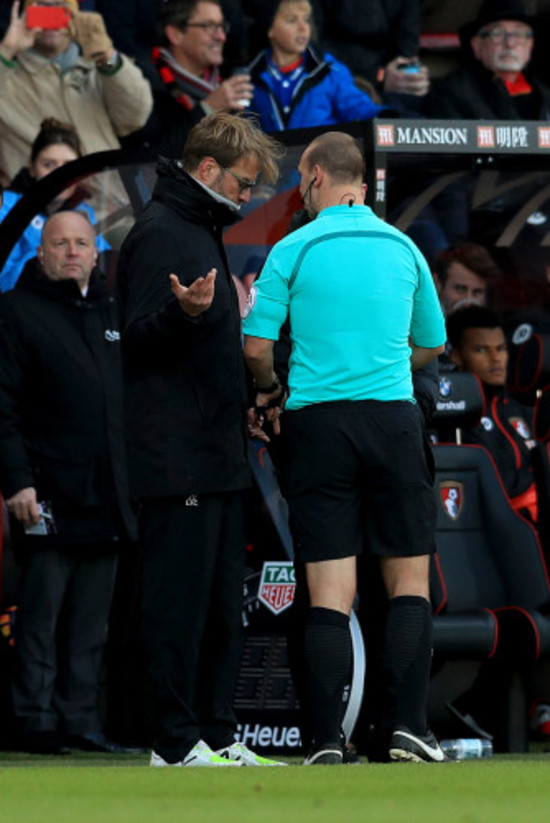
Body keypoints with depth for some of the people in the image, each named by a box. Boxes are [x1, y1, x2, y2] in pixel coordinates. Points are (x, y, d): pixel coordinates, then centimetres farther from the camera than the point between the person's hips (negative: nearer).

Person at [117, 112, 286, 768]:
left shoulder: (201, 231, 21)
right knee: (180, 595, -8)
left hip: (216, 455, 10)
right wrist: (183, 313, -34)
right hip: (176, 460, -10)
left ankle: (216, 734, 14)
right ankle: (177, 741, -6)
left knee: (220, 599, 10)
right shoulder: (159, 232, -10)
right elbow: (139, 337, -19)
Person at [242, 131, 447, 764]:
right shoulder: (402, 248, 9)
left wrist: (271, 391, 17)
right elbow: (431, 345, 19)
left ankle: (326, 739, -7)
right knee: (409, 580, 7)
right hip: (392, 419, 1)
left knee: (329, 592, -2)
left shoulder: (294, 250, -1)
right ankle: (407, 728, -3)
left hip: (318, 423, -1)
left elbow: (257, 346, -3)